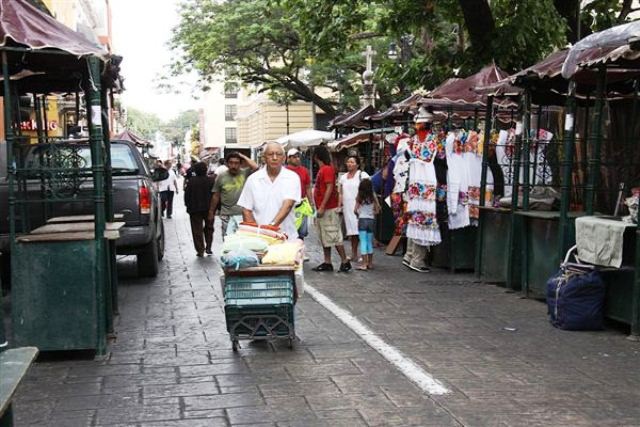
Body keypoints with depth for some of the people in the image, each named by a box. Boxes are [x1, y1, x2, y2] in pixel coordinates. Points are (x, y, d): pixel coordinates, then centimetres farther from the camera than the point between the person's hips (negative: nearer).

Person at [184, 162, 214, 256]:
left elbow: (187, 195, -3)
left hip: (195, 209, -1)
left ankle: (200, 250, 1)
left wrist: (188, 206, 8)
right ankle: (208, 248, 10)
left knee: (197, 230, 4)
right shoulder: (210, 181, -5)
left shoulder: (191, 181, -8)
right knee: (209, 228, 17)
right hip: (208, 209, 1)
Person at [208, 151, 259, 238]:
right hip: (227, 215, 1)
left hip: (243, 214, -1)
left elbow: (255, 167, -19)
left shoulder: (245, 173, 1)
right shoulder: (221, 177, 5)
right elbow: (216, 196, 12)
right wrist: (211, 212, 15)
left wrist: (243, 157, -8)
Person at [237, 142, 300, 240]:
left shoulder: (292, 178, 0)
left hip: (287, 237, 0)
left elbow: (287, 205, -13)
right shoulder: (253, 179, 4)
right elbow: (246, 210, 4)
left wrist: (272, 225, -27)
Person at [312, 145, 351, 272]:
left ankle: (345, 261, -1)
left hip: (328, 209, -10)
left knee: (334, 236, -7)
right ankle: (327, 263, 14)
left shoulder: (327, 169, -14)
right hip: (322, 209, 10)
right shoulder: (322, 170, 15)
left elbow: (329, 188, -21)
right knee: (324, 238, 11)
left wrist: (322, 207, -24)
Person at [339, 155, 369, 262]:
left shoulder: (362, 175, -1)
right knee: (351, 232, 8)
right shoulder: (343, 177, 18)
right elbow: (341, 194, 20)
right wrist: (339, 206, 9)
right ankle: (353, 254, 15)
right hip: (347, 208, 5)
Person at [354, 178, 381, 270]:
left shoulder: (359, 197, -7)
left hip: (362, 220, -3)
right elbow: (377, 210, 1)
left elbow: (355, 210, -7)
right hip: (371, 220, 3)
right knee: (369, 242, 13)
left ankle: (364, 263, -9)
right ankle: (370, 263, 18)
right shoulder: (373, 197, -1)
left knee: (363, 242, -3)